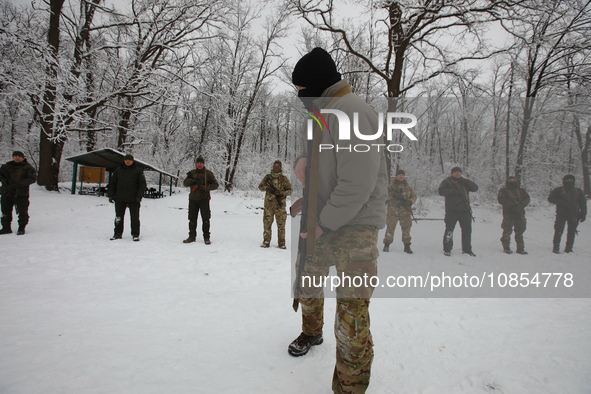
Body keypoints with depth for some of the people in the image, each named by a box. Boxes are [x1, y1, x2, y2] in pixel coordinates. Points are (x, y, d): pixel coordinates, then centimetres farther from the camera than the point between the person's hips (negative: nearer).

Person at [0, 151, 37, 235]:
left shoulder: (28, 167, -1)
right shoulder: (7, 166, 10)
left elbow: (33, 178, -10)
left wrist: (19, 184, -20)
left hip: (21, 194, -4)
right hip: (7, 193, 4)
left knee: (22, 212, -1)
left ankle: (21, 228, 13)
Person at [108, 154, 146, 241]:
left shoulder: (138, 171, 2)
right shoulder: (118, 170, 11)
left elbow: (142, 184, -1)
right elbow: (112, 183, 16)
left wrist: (139, 196, -10)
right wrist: (111, 195, 6)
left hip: (133, 199, -3)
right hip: (119, 199, 3)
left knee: (135, 217, 0)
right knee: (118, 217, 9)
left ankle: (135, 234, 9)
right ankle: (118, 234, 20)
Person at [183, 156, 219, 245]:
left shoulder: (208, 173, 1)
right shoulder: (192, 173, 11)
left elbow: (216, 185, -3)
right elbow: (185, 183, 7)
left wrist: (204, 187, -16)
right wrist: (192, 180, -14)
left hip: (204, 199, -3)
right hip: (193, 199, 3)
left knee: (205, 219, -3)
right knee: (192, 219, 7)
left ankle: (206, 237, 5)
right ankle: (192, 236, 18)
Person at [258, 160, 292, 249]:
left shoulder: (284, 179, 5)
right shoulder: (267, 177, 8)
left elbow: (289, 190, 2)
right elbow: (260, 187, 8)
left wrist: (282, 193, -15)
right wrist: (267, 187, -12)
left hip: (280, 204, -1)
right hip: (269, 203, 1)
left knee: (281, 224, 0)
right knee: (267, 223, 1)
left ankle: (282, 243, 8)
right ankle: (266, 242, 10)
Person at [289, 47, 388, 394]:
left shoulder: (350, 111, -17)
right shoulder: (325, 112, 15)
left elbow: (358, 184, -25)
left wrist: (324, 223, -18)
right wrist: (303, 160, 5)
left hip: (356, 226, -10)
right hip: (325, 222, 10)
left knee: (351, 314, -8)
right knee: (307, 276, 24)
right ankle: (312, 332, 51)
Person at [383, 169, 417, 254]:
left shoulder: (408, 187, 13)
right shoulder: (391, 185, 5)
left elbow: (414, 196, 10)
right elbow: (387, 194, -7)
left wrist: (409, 202, -9)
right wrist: (394, 195, -24)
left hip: (405, 212, 3)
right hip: (393, 211, -2)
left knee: (406, 228, 5)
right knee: (390, 227, 0)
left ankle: (407, 246, 15)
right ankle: (386, 244, 11)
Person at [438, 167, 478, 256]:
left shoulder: (465, 182, 18)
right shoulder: (447, 181, 6)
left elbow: (475, 188, 5)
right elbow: (441, 191, -8)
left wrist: (465, 181, -7)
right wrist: (454, 191, -18)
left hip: (465, 210, 4)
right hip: (451, 210, -4)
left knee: (467, 229, 9)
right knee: (449, 230, -3)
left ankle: (467, 249, 21)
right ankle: (447, 249, 8)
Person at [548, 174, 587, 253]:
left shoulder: (578, 191, 14)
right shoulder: (558, 190, 4)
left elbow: (583, 203, 16)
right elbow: (550, 198, -3)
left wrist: (583, 214, 6)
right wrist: (561, 203, -15)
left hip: (574, 215, 3)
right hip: (561, 214, -3)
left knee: (572, 232, 3)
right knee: (559, 230, -7)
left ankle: (569, 248, 12)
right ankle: (556, 247, 1)